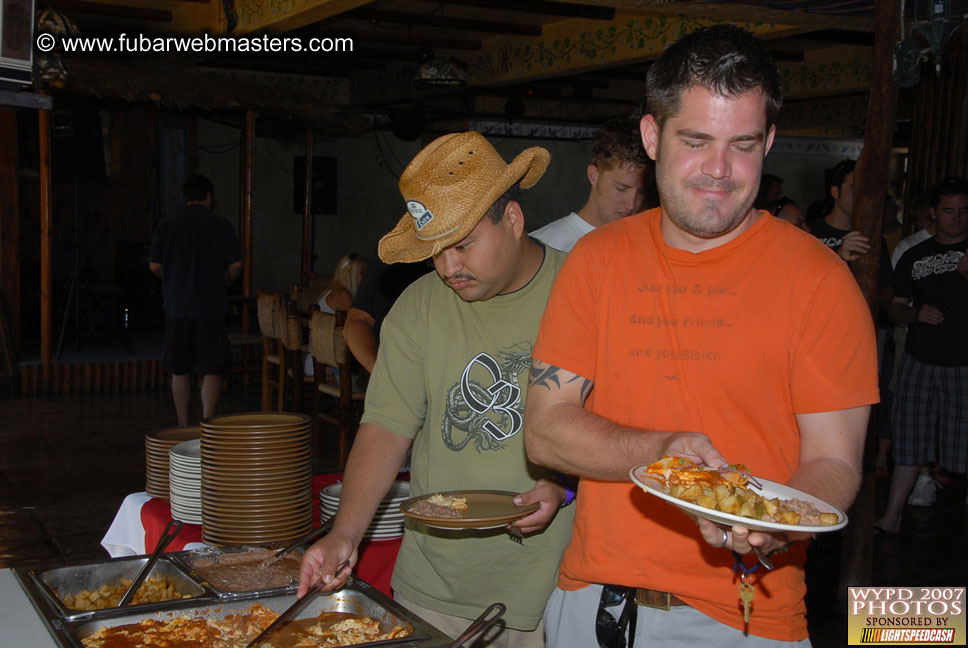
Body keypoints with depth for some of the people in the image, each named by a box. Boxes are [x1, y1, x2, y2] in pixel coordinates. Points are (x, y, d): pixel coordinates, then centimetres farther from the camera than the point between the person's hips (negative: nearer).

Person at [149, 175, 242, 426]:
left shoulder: (166, 225, 1)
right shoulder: (221, 225, -5)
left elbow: (155, 266, 2)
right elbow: (236, 265, -6)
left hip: (177, 308, 2)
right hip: (211, 309, -2)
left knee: (179, 371, 11)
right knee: (211, 370, 5)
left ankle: (183, 428, 17)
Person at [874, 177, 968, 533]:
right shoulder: (913, 257, 12)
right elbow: (895, 309, 14)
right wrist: (916, 313, -8)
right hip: (919, 362, 2)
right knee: (909, 442, 6)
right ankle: (892, 517, 12)